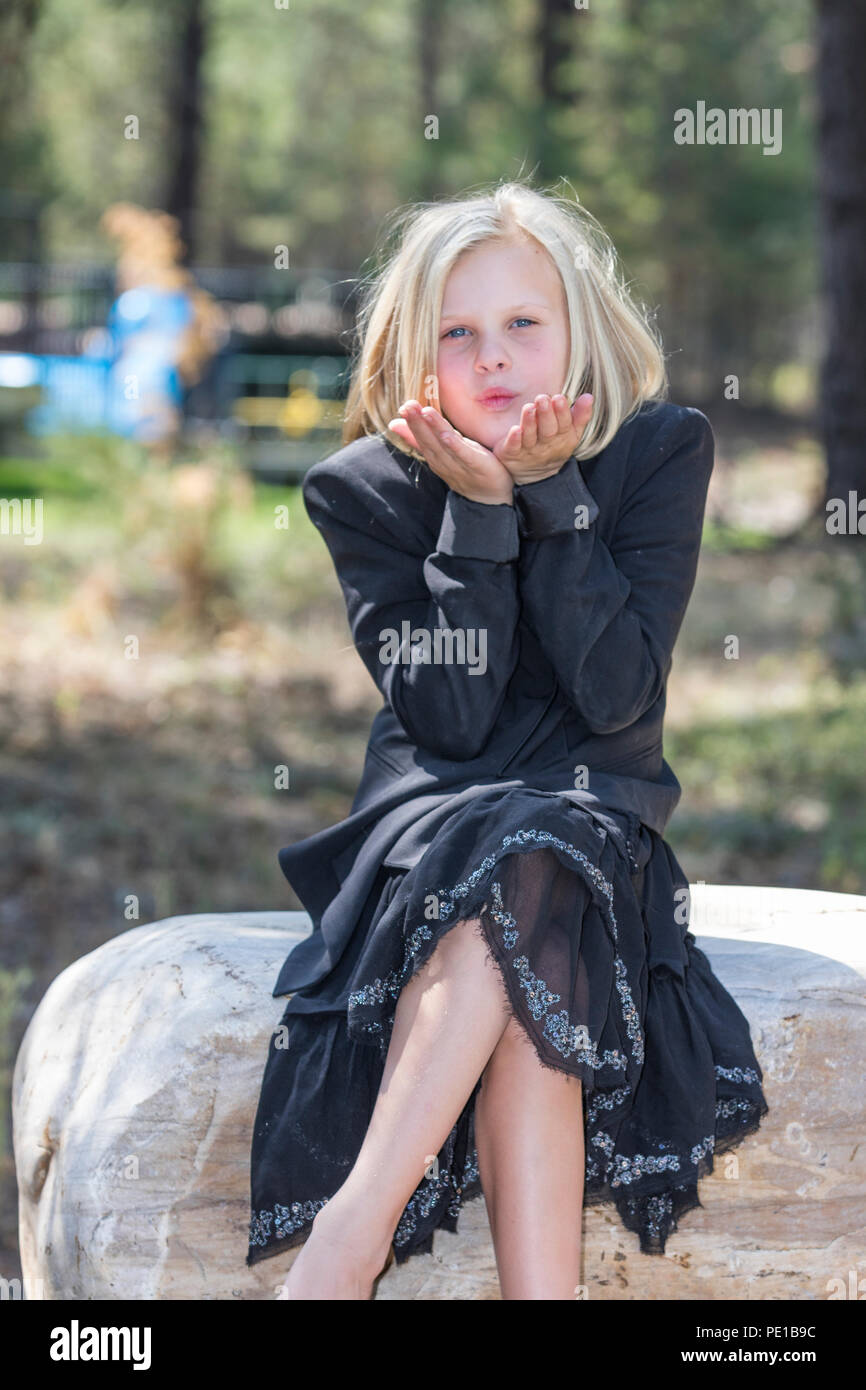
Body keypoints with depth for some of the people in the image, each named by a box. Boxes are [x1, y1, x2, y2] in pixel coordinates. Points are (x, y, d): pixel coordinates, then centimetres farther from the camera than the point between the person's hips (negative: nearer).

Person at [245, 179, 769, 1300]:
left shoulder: (662, 453, -2)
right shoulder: (363, 490, -1)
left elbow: (617, 696, -12)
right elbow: (451, 719, -11)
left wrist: (551, 491, -17)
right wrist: (478, 511, -17)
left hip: (600, 814, 0)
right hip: (428, 817, 0)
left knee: (527, 872, -35)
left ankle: (350, 1231, -37)